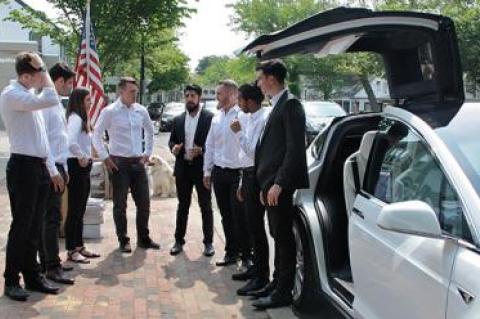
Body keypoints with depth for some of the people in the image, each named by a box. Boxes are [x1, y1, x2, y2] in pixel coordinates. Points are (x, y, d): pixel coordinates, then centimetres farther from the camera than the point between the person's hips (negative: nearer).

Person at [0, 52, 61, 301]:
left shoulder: (29, 94, 16)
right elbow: (51, 100, -26)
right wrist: (43, 70, -13)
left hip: (38, 166, 9)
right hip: (23, 167, -9)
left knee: (34, 226, 13)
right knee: (21, 226, -2)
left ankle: (32, 275, 23)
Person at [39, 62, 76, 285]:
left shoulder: (58, 104, 16)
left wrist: (64, 169, 19)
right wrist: (53, 171, -19)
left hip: (58, 168, 9)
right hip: (50, 169, -9)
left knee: (49, 217, 13)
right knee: (52, 218, -8)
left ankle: (47, 261, 21)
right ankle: (52, 268, -4)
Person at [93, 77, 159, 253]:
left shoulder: (141, 111, 6)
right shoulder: (109, 111, -6)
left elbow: (149, 131, 21)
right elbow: (97, 135, -1)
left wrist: (148, 153, 14)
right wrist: (105, 158, -5)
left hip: (138, 162, 4)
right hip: (119, 163, -4)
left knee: (144, 202, 8)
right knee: (120, 204, 4)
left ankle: (143, 238, 22)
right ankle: (123, 240, 17)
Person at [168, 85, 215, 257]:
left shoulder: (210, 118, -6)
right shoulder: (178, 120, 9)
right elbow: (172, 140, 14)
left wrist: (202, 150, -22)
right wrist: (173, 147, -9)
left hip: (201, 168, -4)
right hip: (182, 168, 4)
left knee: (205, 206, 5)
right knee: (183, 205, 12)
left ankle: (208, 242, 14)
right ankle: (179, 240, 21)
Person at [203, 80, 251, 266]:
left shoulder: (242, 116, -11)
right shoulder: (217, 117, 11)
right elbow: (210, 145, 16)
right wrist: (207, 171, 14)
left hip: (237, 173, -7)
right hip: (219, 172, 7)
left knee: (239, 216, -2)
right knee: (226, 216, 14)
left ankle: (246, 254, 11)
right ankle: (231, 252, 26)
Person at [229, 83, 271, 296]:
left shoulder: (263, 119, -16)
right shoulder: (250, 119, 12)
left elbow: (254, 151, -21)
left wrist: (239, 133, -17)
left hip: (256, 176, -10)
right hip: (248, 175, 10)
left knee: (256, 226, -5)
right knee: (252, 225, 17)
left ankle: (262, 276, 4)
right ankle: (257, 268, 31)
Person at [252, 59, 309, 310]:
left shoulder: (290, 105, -12)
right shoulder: (277, 105, 16)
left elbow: (295, 148, -19)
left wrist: (279, 183, -21)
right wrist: (265, 185, 15)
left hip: (281, 186, -9)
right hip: (271, 184, 9)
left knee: (283, 237, -1)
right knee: (278, 236, 16)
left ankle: (283, 292, 8)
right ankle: (277, 282, 26)